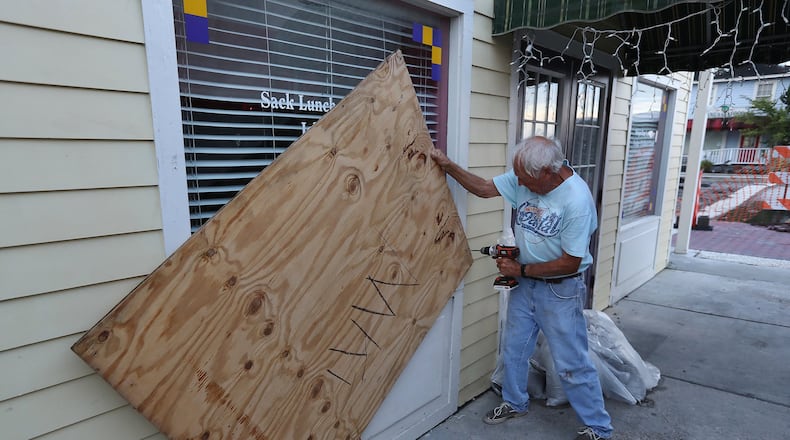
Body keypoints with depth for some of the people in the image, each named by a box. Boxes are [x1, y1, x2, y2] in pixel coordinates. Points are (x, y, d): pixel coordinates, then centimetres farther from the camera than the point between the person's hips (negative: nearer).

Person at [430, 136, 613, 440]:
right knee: (514, 350, 20)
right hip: (524, 283, 7)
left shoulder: (577, 201, -27)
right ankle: (515, 403, 43)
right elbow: (484, 188, 1)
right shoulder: (526, 177, -8)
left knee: (572, 365, 6)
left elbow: (570, 264, -22)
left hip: (560, 291, -6)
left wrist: (521, 270, -16)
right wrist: (449, 167, -9)